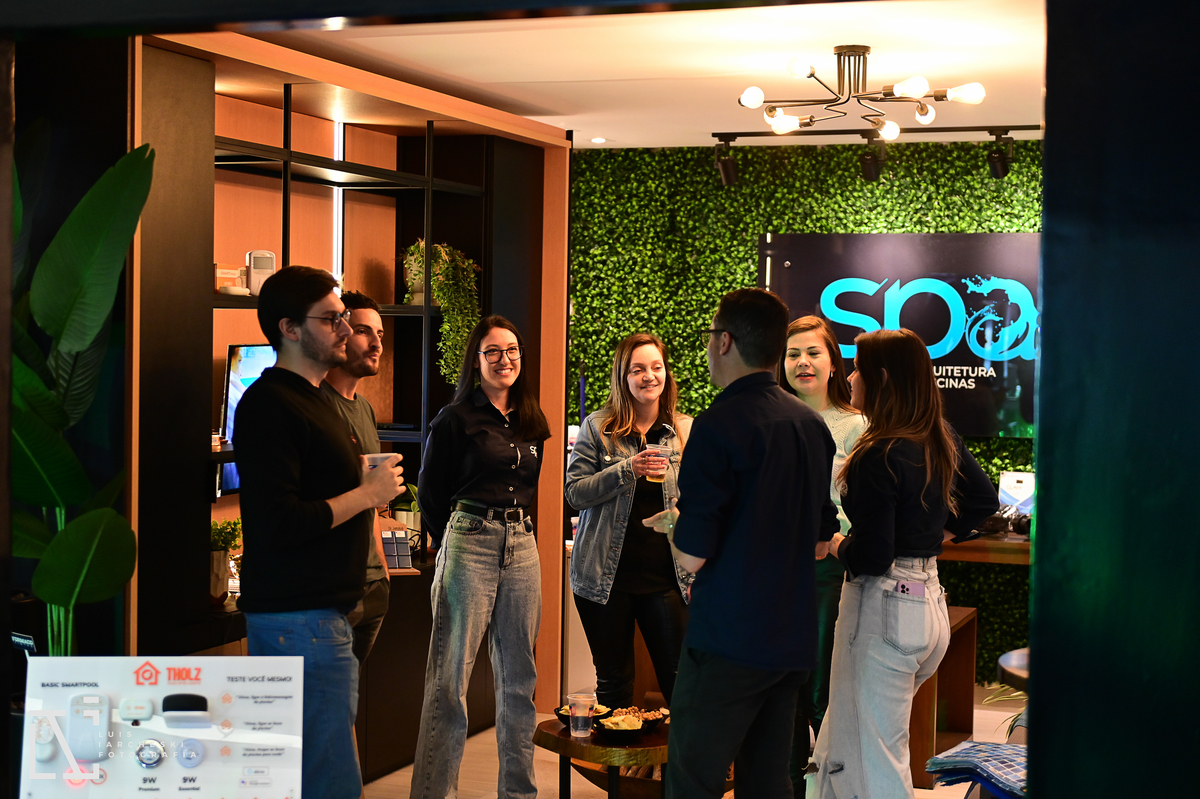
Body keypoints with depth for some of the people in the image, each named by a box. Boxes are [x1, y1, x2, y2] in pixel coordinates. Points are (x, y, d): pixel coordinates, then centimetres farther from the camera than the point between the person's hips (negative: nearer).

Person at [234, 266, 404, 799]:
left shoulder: (310, 397, 20)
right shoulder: (271, 405, -14)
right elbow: (277, 524, -23)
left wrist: (366, 478, 12)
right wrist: (367, 493, -14)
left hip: (322, 610, 11)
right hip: (300, 618, -11)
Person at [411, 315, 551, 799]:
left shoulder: (532, 423, 13)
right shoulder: (456, 419, -3)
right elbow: (430, 493, 2)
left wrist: (516, 530, 14)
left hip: (522, 546, 6)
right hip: (469, 545, -6)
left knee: (518, 677, 10)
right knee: (451, 677, -6)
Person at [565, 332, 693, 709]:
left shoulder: (685, 430, 7)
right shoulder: (597, 428, 1)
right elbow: (575, 491, -4)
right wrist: (627, 470, -17)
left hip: (666, 575, 1)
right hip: (607, 575, -1)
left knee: (681, 678, -3)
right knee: (613, 682, 10)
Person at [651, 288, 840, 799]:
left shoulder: (719, 426, -15)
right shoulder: (810, 424, 10)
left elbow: (692, 556, -17)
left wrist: (674, 522, 4)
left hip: (729, 642, -8)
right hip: (792, 638, 8)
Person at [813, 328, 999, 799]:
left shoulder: (879, 456, -19)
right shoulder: (942, 441, 6)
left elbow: (870, 557, -21)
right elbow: (984, 501, 22)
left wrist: (836, 545, -2)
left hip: (884, 608, -9)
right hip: (930, 599, 9)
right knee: (839, 746, 20)